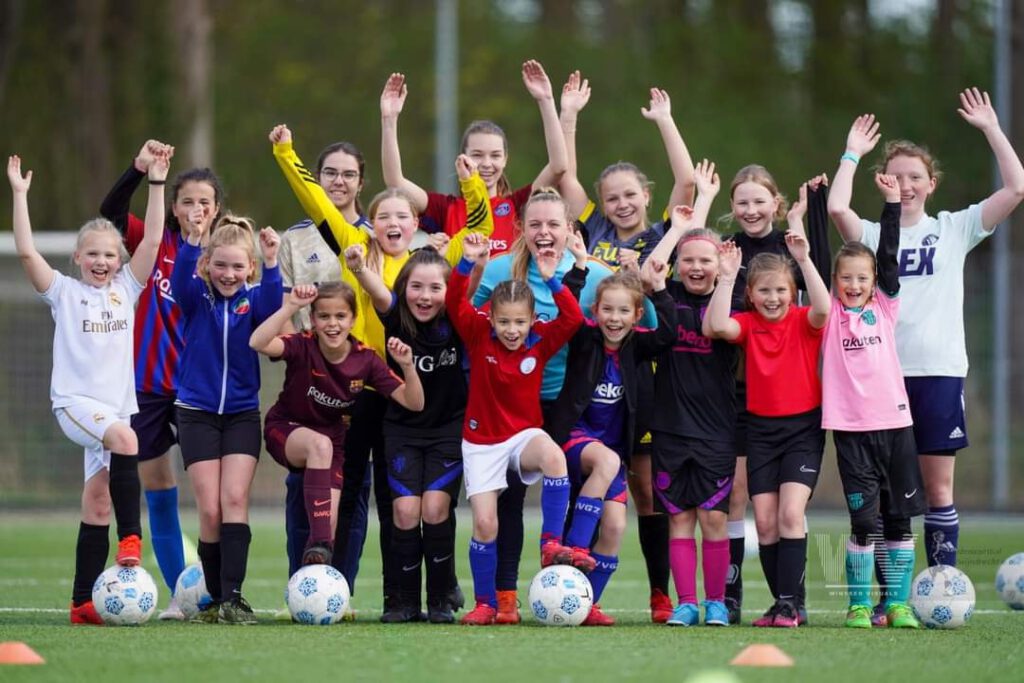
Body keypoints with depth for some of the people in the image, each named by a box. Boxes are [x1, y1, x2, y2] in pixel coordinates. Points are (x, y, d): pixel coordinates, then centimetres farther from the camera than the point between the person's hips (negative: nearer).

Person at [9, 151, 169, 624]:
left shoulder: (126, 289, 12)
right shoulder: (64, 291, 4)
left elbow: (152, 240, 6)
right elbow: (26, 252, -8)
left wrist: (157, 184, 2)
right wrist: (19, 195, -11)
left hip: (117, 403, 4)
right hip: (74, 400, -4)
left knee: (97, 500, 2)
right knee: (124, 438, -34)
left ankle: (83, 602, 4)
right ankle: (130, 537, -27)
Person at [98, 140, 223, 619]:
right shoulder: (157, 243, 0)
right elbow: (110, 213, -14)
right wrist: (139, 170, -29)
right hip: (148, 386, 1)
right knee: (157, 492, 5)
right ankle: (178, 594, 13)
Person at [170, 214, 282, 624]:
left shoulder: (253, 298, -2)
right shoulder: (197, 295, -4)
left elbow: (271, 312, -24)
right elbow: (179, 282, -26)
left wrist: (272, 265, -39)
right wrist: (192, 241, -43)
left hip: (242, 413, 0)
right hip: (197, 412, 0)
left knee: (235, 501, -13)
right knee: (210, 510, -5)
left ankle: (232, 597, -17)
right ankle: (216, 601, 5)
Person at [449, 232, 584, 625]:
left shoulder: (540, 342, -5)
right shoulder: (478, 336, -6)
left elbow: (573, 319, -17)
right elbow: (455, 304, -18)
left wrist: (552, 281, -27)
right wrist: (467, 263, -30)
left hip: (524, 434, 0)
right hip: (481, 441, 0)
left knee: (553, 456, -36)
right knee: (484, 524, -6)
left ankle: (551, 545, -30)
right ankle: (485, 604, 11)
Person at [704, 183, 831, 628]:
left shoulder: (803, 321, -3)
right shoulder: (748, 324, 2)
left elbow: (823, 309, -27)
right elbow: (715, 327, -18)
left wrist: (803, 258, -32)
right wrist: (726, 277, -20)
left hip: (803, 426, -3)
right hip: (761, 427, 3)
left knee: (791, 513, -15)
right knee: (764, 520, 0)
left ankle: (789, 603, -12)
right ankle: (780, 603, 9)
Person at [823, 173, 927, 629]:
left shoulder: (884, 307, 9)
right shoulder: (830, 312, 5)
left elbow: (889, 256, 2)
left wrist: (892, 202, -2)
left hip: (893, 421, 2)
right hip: (851, 427, -2)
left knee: (899, 518, 4)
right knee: (863, 520, -5)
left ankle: (897, 604, 11)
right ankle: (859, 605, 3)